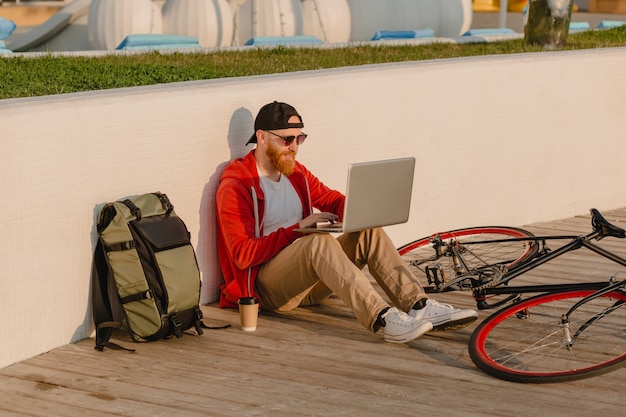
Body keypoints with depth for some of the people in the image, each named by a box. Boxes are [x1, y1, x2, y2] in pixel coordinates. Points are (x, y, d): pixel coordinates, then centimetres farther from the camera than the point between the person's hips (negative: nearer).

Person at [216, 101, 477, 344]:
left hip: (306, 286, 8)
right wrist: (298, 228, -23)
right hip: (265, 287, -8)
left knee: (369, 233, -10)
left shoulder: (295, 172, 15)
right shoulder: (235, 186, -9)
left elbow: (333, 201, 18)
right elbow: (243, 254, -17)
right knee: (320, 242, -35)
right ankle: (385, 320, -50)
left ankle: (420, 307, -24)